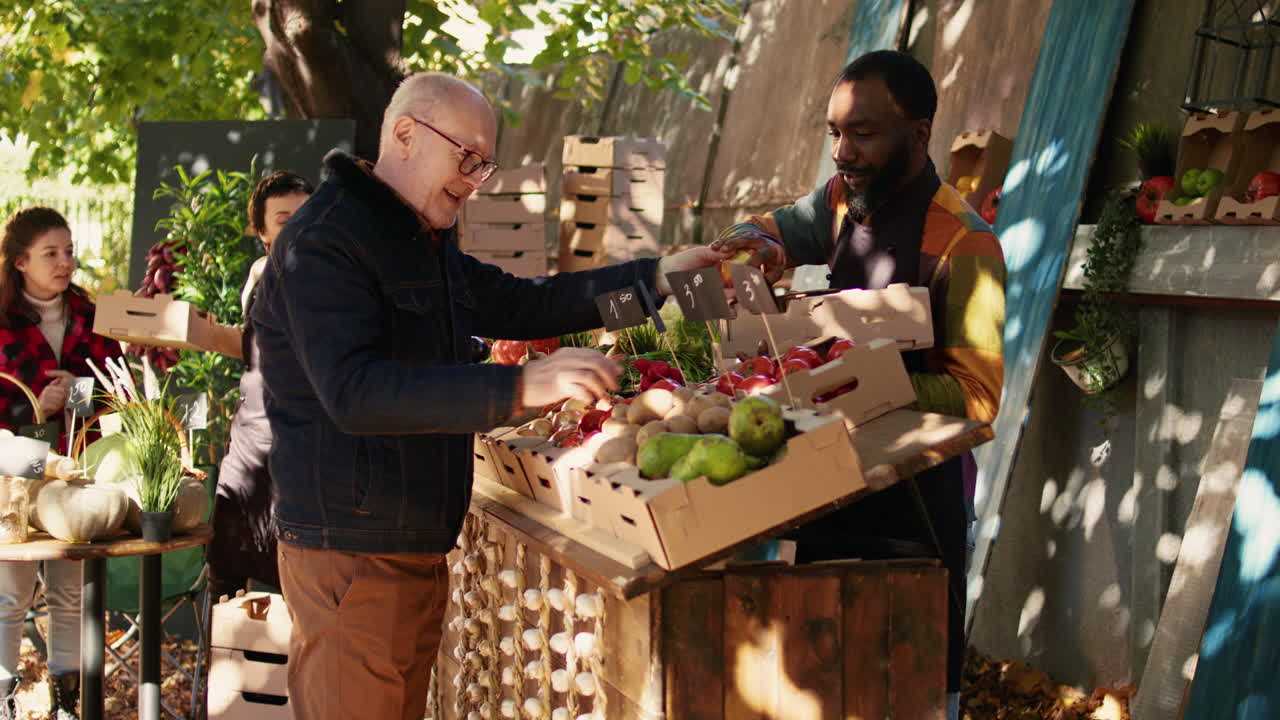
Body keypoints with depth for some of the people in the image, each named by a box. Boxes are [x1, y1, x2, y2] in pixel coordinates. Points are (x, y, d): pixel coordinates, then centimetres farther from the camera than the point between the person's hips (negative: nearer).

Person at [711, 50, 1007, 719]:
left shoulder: (962, 243, -20)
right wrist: (756, 240, -5)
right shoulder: (841, 202, 2)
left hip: (914, 503, -7)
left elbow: (977, 399, -22)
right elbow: (771, 230, 20)